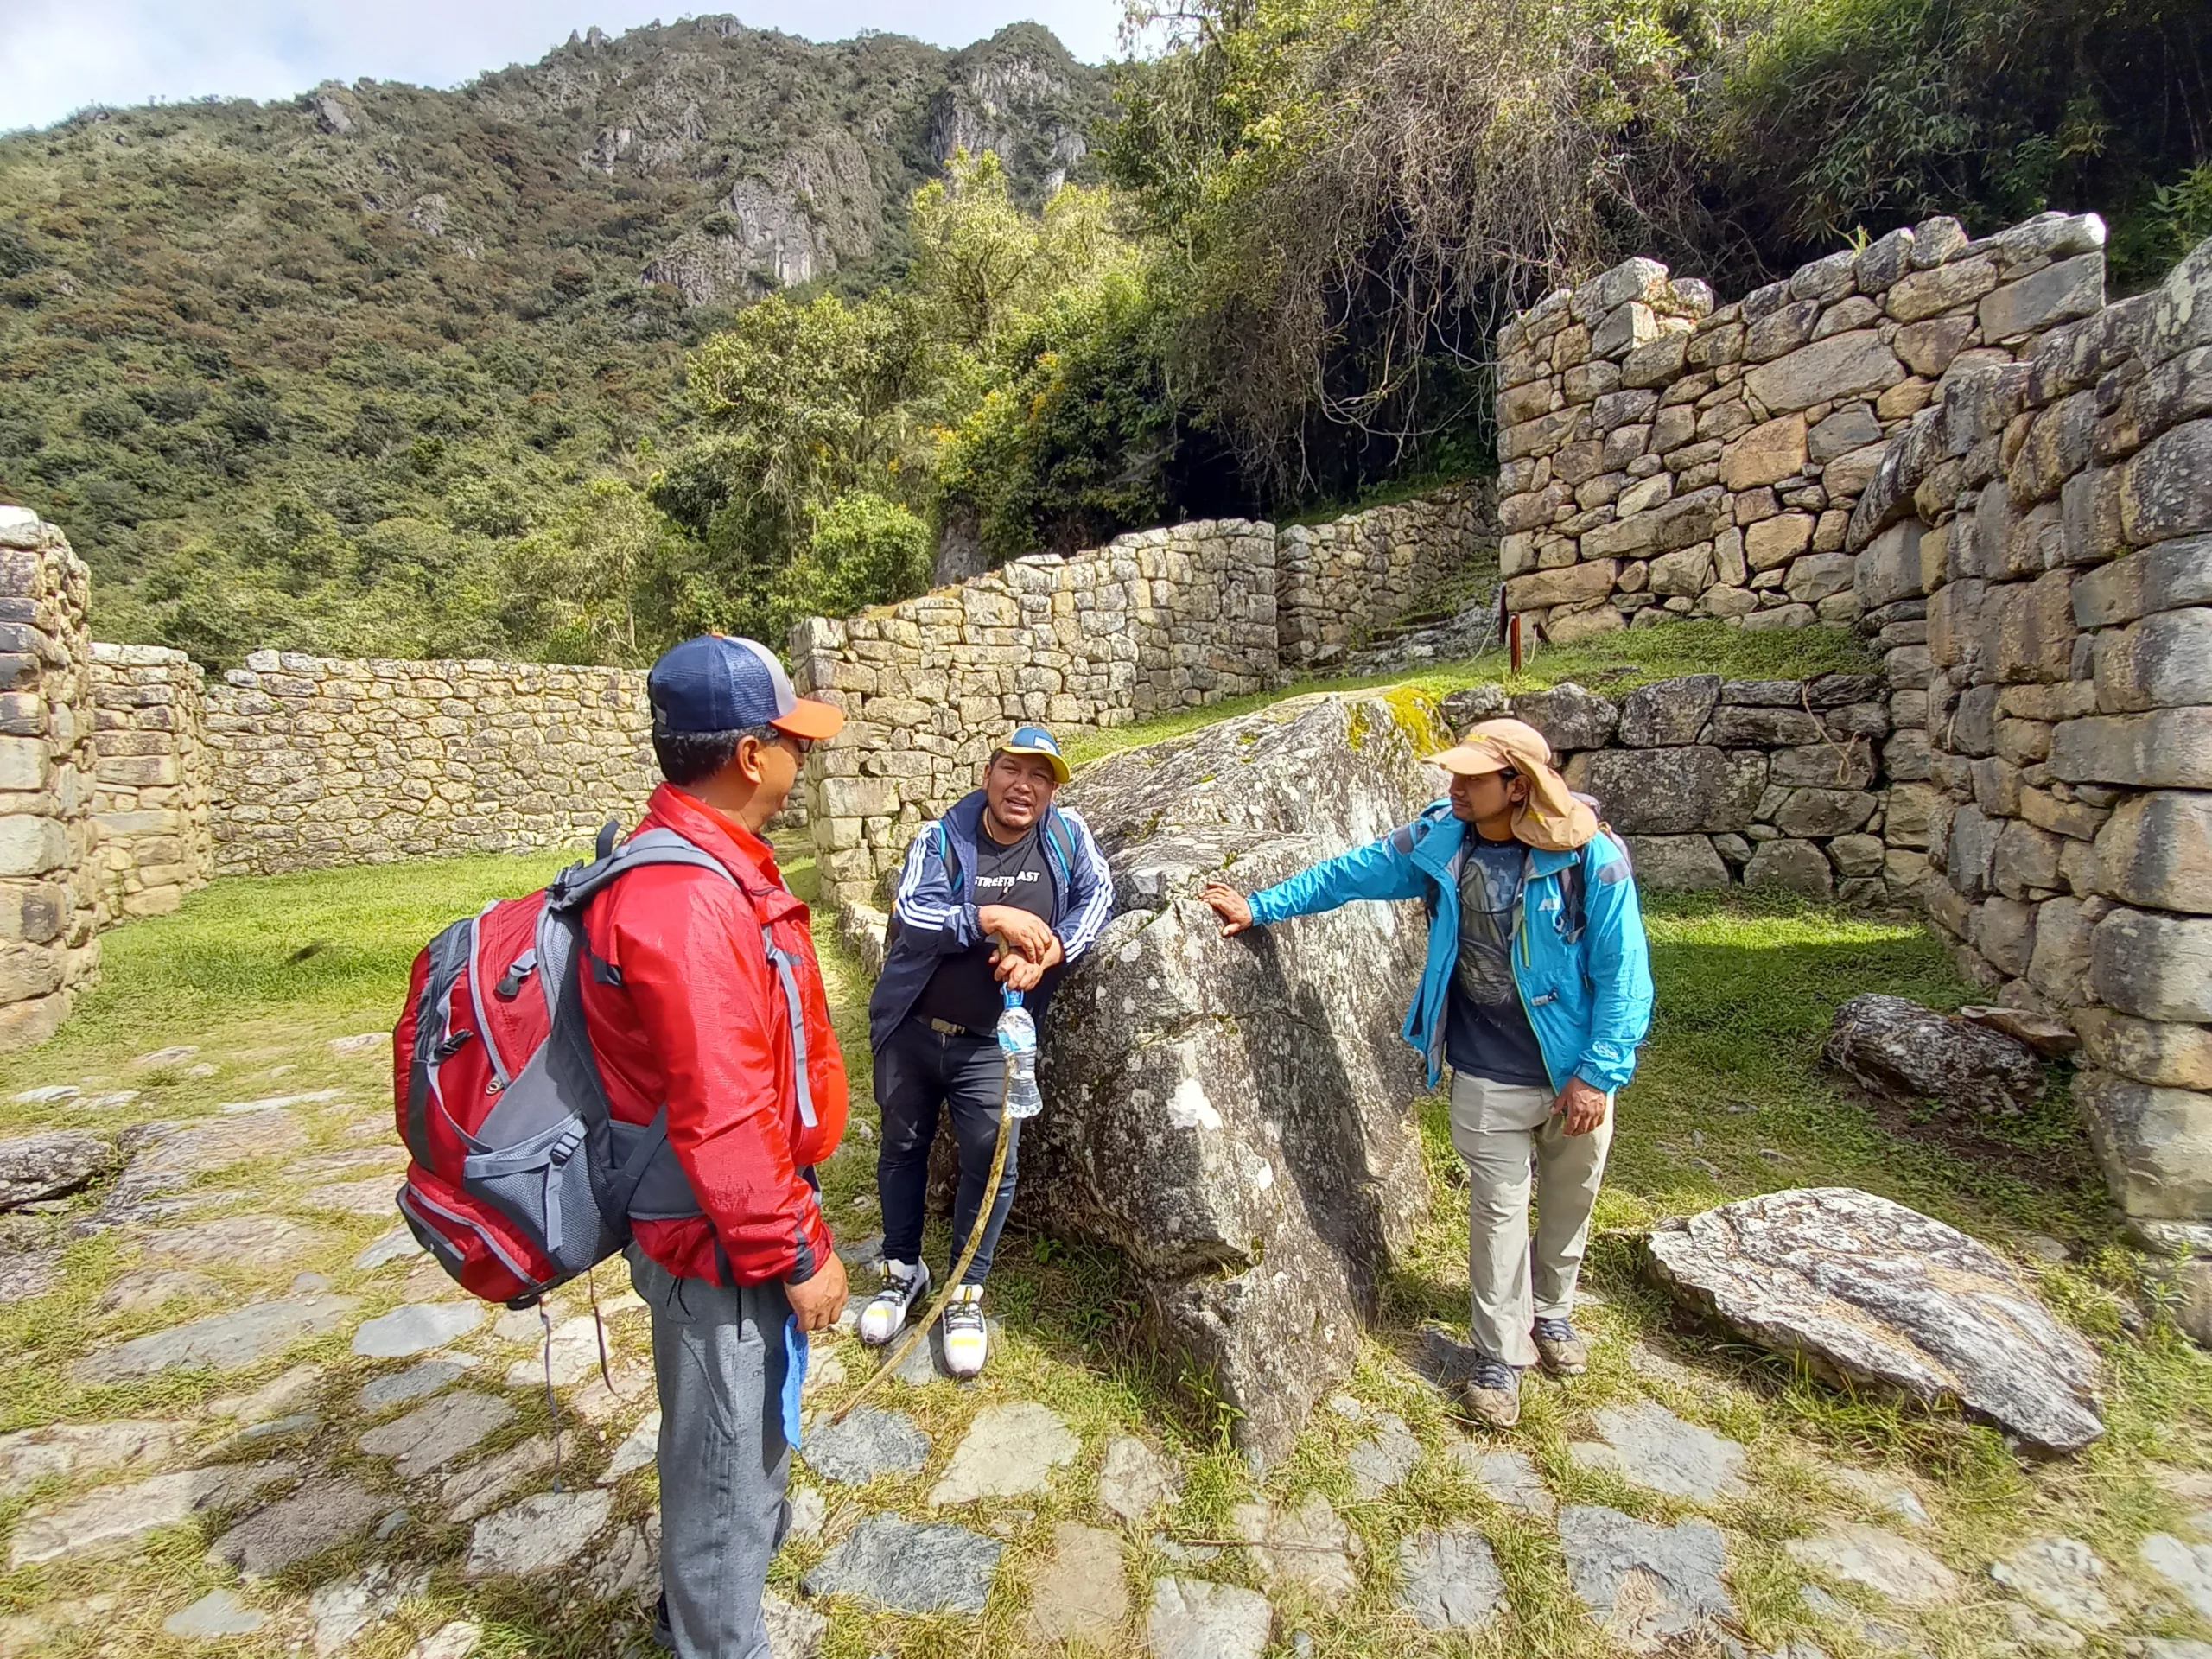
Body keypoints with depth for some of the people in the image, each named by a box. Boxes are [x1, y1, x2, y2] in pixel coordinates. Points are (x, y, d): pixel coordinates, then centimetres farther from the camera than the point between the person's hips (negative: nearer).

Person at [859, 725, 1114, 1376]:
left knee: (991, 1159, -2)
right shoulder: (940, 839, -11)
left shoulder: (1067, 834, -5)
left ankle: (967, 1293, 21)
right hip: (911, 1029, 1)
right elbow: (909, 915, -20)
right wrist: (992, 918, -30)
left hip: (989, 1042, 0)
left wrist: (1046, 953, -25)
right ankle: (903, 1268, 40)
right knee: (902, 1147, 16)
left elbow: (1097, 895, -10)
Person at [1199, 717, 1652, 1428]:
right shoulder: (1441, 838, -10)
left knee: (1568, 1199, 20)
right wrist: (1262, 906, 1)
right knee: (1498, 1208, 9)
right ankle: (1500, 1352, 28)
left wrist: (1598, 1074, -14)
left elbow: (1622, 974, -14)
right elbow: (1354, 872, 0)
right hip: (1487, 1075, 1)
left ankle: (1551, 1310, 47)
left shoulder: (1589, 857, -19)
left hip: (1574, 1069, 0)